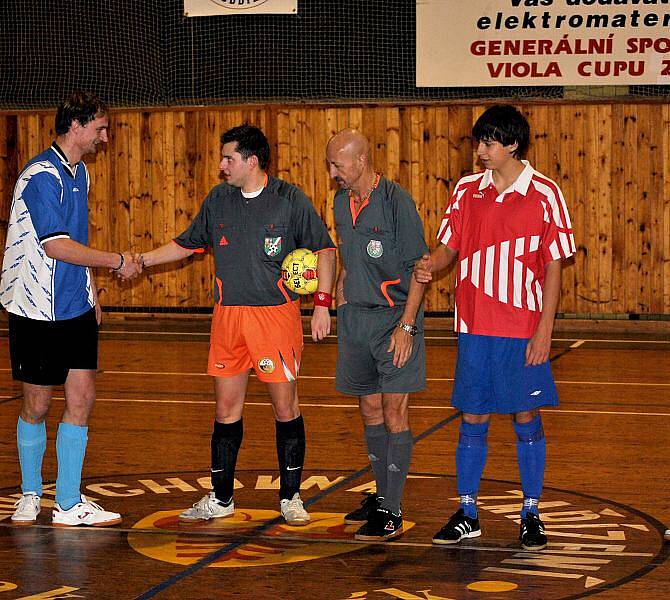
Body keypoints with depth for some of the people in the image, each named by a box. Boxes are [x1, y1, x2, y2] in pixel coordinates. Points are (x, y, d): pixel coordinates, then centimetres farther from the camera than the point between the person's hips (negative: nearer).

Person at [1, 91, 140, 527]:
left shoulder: (79, 172, 13)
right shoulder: (42, 176, -16)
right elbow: (55, 245, -22)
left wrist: (91, 291, 21)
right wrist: (115, 261, -14)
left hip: (76, 310, 8)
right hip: (38, 311, -8)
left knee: (83, 397, 3)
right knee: (37, 405, 4)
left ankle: (69, 503, 9)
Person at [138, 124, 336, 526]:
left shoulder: (291, 200, -4)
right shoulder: (218, 200, 9)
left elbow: (324, 250, -1)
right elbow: (187, 244, 21)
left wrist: (323, 304, -9)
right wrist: (140, 260, 14)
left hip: (276, 314, -4)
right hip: (228, 314, 4)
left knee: (285, 406, 0)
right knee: (227, 407, 7)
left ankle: (291, 497, 12)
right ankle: (221, 499, 17)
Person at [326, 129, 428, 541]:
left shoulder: (396, 200, -13)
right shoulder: (342, 202, 9)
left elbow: (418, 268, -13)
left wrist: (406, 325, -18)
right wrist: (343, 282, 8)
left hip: (394, 317, -7)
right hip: (355, 316, 7)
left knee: (394, 411, -7)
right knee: (370, 408, 13)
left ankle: (392, 514, -5)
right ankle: (382, 495, 25)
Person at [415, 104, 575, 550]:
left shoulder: (544, 195, -5)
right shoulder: (467, 190, 6)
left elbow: (554, 264, -4)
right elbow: (450, 246, 13)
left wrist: (544, 329, -9)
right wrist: (430, 265, -11)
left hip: (523, 331, -3)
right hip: (474, 328, 3)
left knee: (527, 420, 4)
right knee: (472, 419, 7)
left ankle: (531, 515, 16)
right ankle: (467, 514, 18)